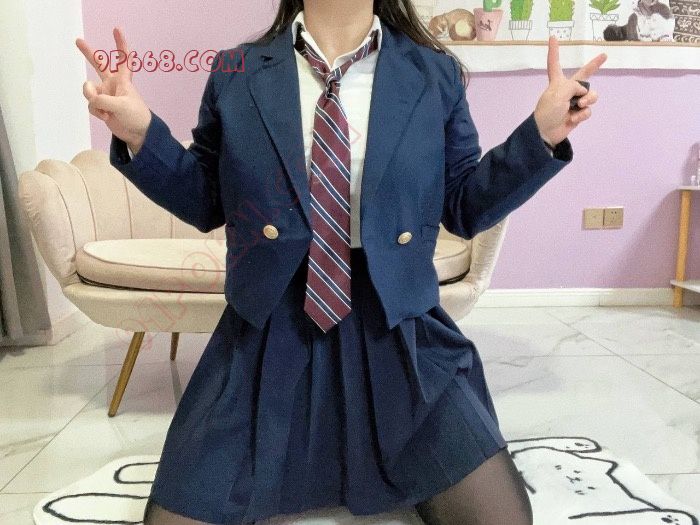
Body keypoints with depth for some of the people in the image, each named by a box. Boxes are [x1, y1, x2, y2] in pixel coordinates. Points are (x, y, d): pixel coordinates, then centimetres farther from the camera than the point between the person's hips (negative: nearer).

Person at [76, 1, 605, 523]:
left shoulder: (436, 74, 4)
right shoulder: (234, 73, 4)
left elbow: (463, 207, 7)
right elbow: (208, 203, 9)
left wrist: (542, 135, -4)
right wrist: (141, 136, -5)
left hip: (400, 332, 1)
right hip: (267, 334, 1)